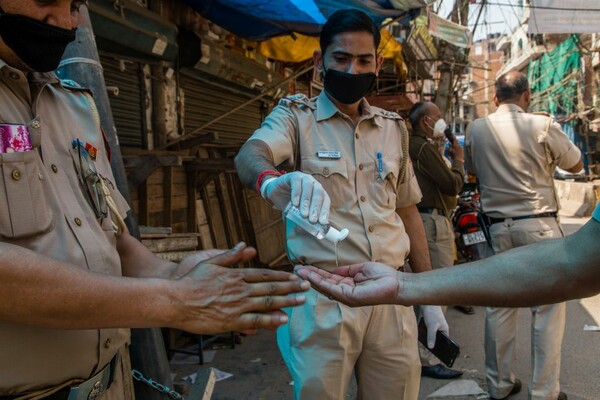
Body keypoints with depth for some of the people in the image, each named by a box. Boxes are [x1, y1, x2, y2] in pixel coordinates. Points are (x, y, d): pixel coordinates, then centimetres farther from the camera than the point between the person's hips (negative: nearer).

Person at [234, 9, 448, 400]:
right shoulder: (296, 116, -2)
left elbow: (408, 212, 14)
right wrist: (273, 180, -47)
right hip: (324, 296, -4)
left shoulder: (393, 127, 10)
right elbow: (250, 155, -23)